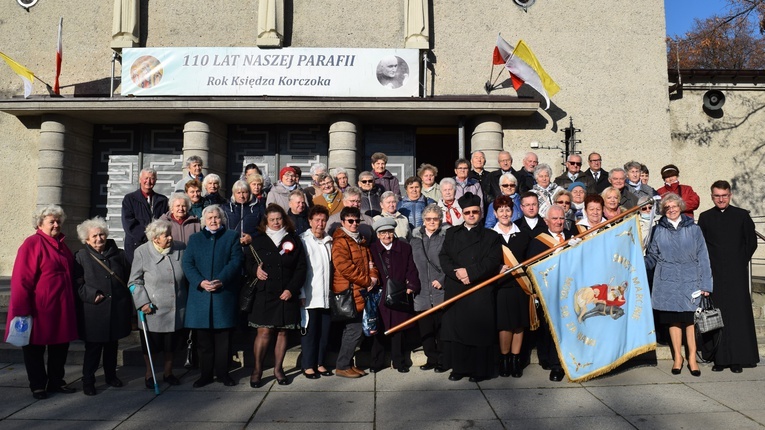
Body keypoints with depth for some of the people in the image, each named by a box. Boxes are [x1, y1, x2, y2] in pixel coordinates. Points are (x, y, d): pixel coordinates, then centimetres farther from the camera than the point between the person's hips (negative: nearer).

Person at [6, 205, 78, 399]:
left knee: (60, 346, 14)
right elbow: (21, 280, -16)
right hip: (39, 309, -7)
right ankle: (37, 386, 21)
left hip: (61, 308, 7)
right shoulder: (32, 244, -12)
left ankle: (56, 382, 27)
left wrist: (70, 302, 16)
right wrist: (22, 309, -18)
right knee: (35, 348, 8)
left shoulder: (62, 245, 12)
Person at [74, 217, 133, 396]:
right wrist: (92, 295, -17)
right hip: (93, 312, -3)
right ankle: (88, 381, 18)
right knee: (93, 348, 3)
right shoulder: (81, 257, -1)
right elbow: (77, 283, -5)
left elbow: (129, 279, 11)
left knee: (112, 345, 16)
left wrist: (128, 304, 5)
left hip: (117, 310, 3)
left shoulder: (119, 255, 7)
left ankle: (111, 375, 32)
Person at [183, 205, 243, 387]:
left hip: (224, 294, -2)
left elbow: (235, 262, -3)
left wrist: (221, 281, -17)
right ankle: (205, 374, 16)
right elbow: (187, 264, 5)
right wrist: (200, 282, -12)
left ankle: (222, 372, 14)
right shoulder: (195, 239, 16)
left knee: (222, 337, 4)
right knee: (203, 338, 6)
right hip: (200, 294, 2)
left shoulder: (232, 237, 9)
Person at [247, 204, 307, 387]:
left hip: (287, 295, 1)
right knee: (264, 331, -4)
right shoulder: (258, 241, 7)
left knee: (282, 332, 7)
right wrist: (255, 270, -13)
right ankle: (257, 370, 9)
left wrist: (291, 289, -7)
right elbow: (247, 262, 10)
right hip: (264, 294, -1)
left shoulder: (294, 240, 6)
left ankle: (278, 369, 19)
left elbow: (301, 268, 3)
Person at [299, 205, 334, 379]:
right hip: (310, 296, -4)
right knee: (310, 331, 1)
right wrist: (301, 294, -11)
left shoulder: (329, 242, 11)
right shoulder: (303, 240, -3)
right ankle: (308, 365, 12)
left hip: (327, 296, 4)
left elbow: (332, 267, 13)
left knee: (325, 331, 8)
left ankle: (320, 363, 20)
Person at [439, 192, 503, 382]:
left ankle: (479, 369, 9)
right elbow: (443, 257, 6)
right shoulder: (451, 233, 16)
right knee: (455, 329, 2)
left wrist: (469, 272, -13)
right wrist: (456, 273, -12)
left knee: (480, 330, -1)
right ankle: (458, 368, 13)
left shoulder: (491, 236, 9)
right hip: (455, 290, 2)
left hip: (481, 291, -2)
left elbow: (493, 261, -4)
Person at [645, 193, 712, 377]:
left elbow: (702, 257, 4)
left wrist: (705, 284, -1)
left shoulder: (693, 229, 5)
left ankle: (692, 358, 13)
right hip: (667, 282, 1)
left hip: (690, 281, -1)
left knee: (691, 319, 1)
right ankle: (677, 357, 18)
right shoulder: (659, 230, 7)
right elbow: (652, 257, 8)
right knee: (673, 320, 6)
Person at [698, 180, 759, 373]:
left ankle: (738, 358, 7)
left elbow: (752, 241, 9)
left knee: (738, 312, 0)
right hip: (714, 274, 0)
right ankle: (720, 358, 6)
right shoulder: (705, 217, 8)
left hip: (737, 272, 0)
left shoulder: (742, 215, 6)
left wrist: (741, 261, 3)